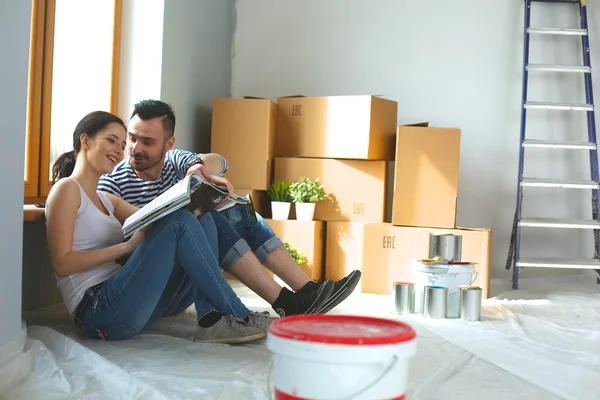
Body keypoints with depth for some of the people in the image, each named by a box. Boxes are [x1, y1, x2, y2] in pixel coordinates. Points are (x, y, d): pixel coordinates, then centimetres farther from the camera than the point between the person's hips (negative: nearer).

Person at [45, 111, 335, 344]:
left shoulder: (105, 199, 25)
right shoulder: (66, 189, -1)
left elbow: (156, 222, 11)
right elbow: (61, 263, -11)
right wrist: (127, 245, -12)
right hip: (97, 310, -8)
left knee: (202, 220, -3)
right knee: (180, 223, -21)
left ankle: (211, 319, -18)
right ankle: (238, 316, -13)